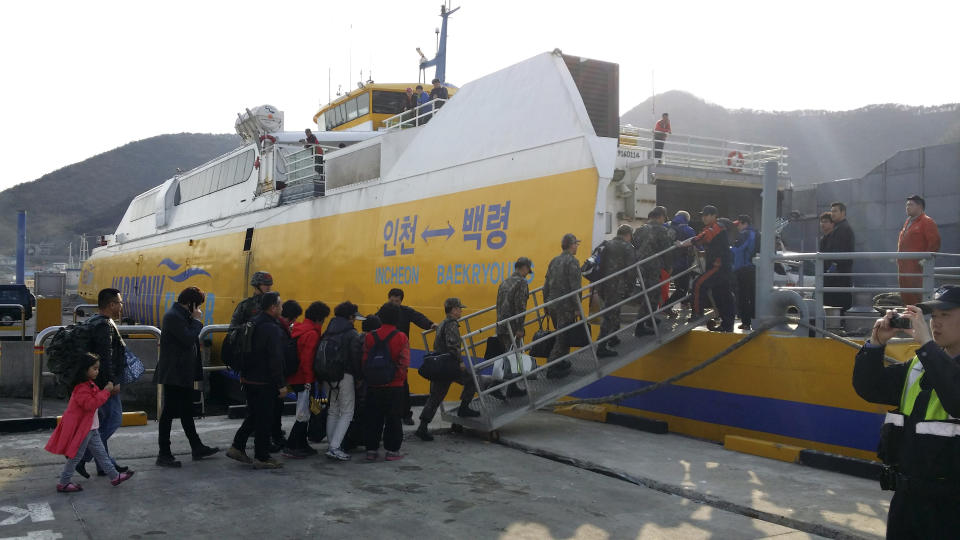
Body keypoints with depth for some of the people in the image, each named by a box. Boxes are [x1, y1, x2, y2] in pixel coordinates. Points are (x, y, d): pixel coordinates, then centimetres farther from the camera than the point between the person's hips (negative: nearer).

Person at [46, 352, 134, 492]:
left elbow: (98, 397, 23)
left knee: (101, 453, 13)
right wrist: (106, 391, -28)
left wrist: (111, 391, 6)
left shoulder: (90, 384, 11)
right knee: (75, 457, 1)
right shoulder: (81, 387, -22)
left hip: (91, 428, 10)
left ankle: (115, 476, 17)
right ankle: (63, 483, 13)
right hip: (81, 428, -10)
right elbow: (90, 403, -32)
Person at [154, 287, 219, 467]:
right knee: (169, 412, -2)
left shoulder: (182, 316, 14)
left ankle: (197, 448, 27)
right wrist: (197, 320, -14)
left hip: (184, 374, 11)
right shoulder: (173, 317, -17)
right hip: (173, 374, -11)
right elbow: (189, 339, -23)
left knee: (186, 411, 17)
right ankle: (164, 454, 6)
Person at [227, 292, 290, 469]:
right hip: (264, 382, -9)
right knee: (264, 419, 0)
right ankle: (261, 458, 7)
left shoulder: (253, 324, 9)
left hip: (248, 379, 9)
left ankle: (237, 447, 21)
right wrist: (281, 384, -16)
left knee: (253, 415, 21)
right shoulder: (272, 329, -19)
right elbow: (275, 359, -20)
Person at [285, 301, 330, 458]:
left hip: (295, 378, 10)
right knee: (303, 415, -2)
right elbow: (307, 359, -22)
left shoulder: (298, 328, 11)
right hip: (304, 379, -10)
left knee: (303, 414, 17)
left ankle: (302, 445, 24)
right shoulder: (312, 333, -17)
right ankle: (290, 447, 1)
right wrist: (308, 380, -18)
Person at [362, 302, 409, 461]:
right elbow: (404, 363, -12)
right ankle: (392, 450, 11)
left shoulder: (370, 336, -3)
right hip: (395, 387, -2)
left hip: (374, 385, 2)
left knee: (373, 418, 12)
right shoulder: (401, 337, -9)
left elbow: (364, 360, -1)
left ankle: (371, 449, 15)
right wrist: (400, 378, 3)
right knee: (393, 418, 8)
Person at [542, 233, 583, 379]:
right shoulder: (572, 261, -11)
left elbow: (546, 285, 13)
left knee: (560, 335, 19)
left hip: (552, 305, 8)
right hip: (566, 306, -8)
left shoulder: (554, 261, 11)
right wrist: (577, 308, -13)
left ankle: (560, 362, 26)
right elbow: (574, 287, -16)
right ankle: (553, 368, -2)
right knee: (563, 337, -2)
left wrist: (546, 305, 20)